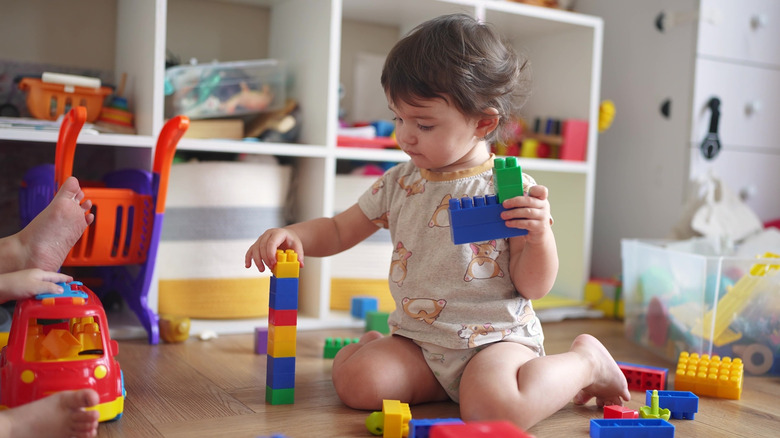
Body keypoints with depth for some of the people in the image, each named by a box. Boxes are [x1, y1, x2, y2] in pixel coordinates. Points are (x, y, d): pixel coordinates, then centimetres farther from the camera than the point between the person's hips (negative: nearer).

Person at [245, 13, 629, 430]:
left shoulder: (512, 190, -7)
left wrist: (540, 234, -24)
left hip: (495, 336, -4)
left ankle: (585, 361, -4)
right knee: (356, 380, -21)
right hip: (417, 338, 4)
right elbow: (338, 230, 15)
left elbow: (533, 286, -4)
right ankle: (375, 345, 15)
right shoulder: (399, 184, 6)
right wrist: (291, 235, -5)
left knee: (493, 407, -33)